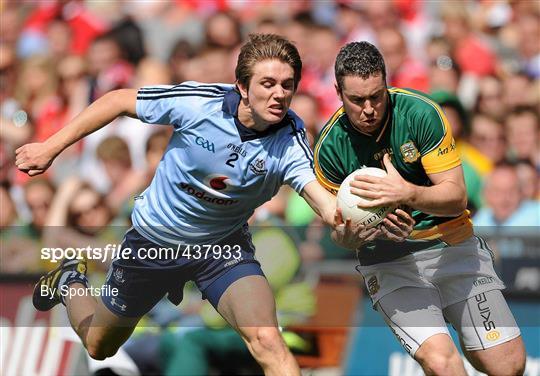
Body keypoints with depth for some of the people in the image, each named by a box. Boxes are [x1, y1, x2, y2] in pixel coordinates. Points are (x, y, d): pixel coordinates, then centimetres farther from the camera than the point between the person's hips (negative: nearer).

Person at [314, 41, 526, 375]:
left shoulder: (421, 112, -14)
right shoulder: (330, 146, -9)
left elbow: (457, 197, -15)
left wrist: (409, 195, -35)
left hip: (451, 244, 1)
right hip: (386, 257, -1)